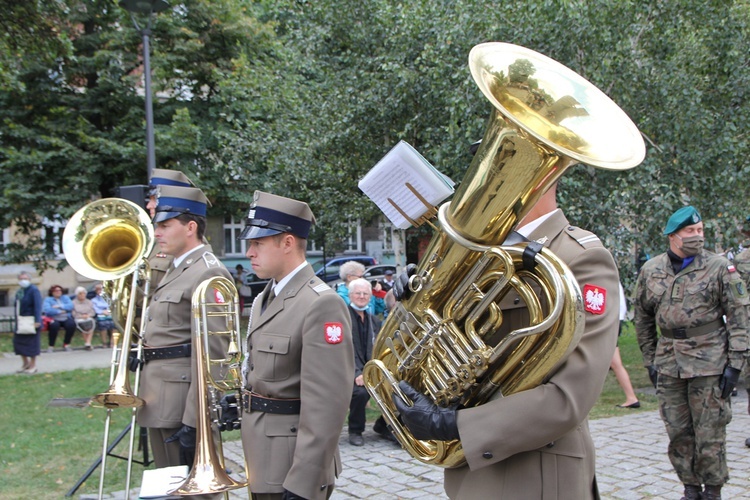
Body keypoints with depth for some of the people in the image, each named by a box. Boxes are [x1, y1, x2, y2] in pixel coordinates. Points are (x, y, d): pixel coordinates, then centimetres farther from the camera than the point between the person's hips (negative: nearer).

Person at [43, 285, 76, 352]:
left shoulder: (66, 298, 17)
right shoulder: (48, 300, 8)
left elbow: (71, 306, -1)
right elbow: (47, 310, -11)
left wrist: (60, 307, -10)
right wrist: (60, 311, -12)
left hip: (66, 318, 3)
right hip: (53, 319, -3)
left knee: (71, 324, -30)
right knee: (54, 325, -37)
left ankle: (66, 344, -10)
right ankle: (51, 346, -21)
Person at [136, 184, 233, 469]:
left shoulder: (208, 273, -15)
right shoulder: (176, 270, 16)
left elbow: (211, 351, -21)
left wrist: (194, 420, -23)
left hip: (182, 400, -10)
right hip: (160, 401, 10)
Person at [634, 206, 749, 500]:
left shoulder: (720, 268, -3)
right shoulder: (650, 271, 6)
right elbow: (643, 318, 14)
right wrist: (649, 360, 12)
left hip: (709, 363, -3)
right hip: (668, 363, 3)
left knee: (710, 433, 1)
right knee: (678, 433, 9)